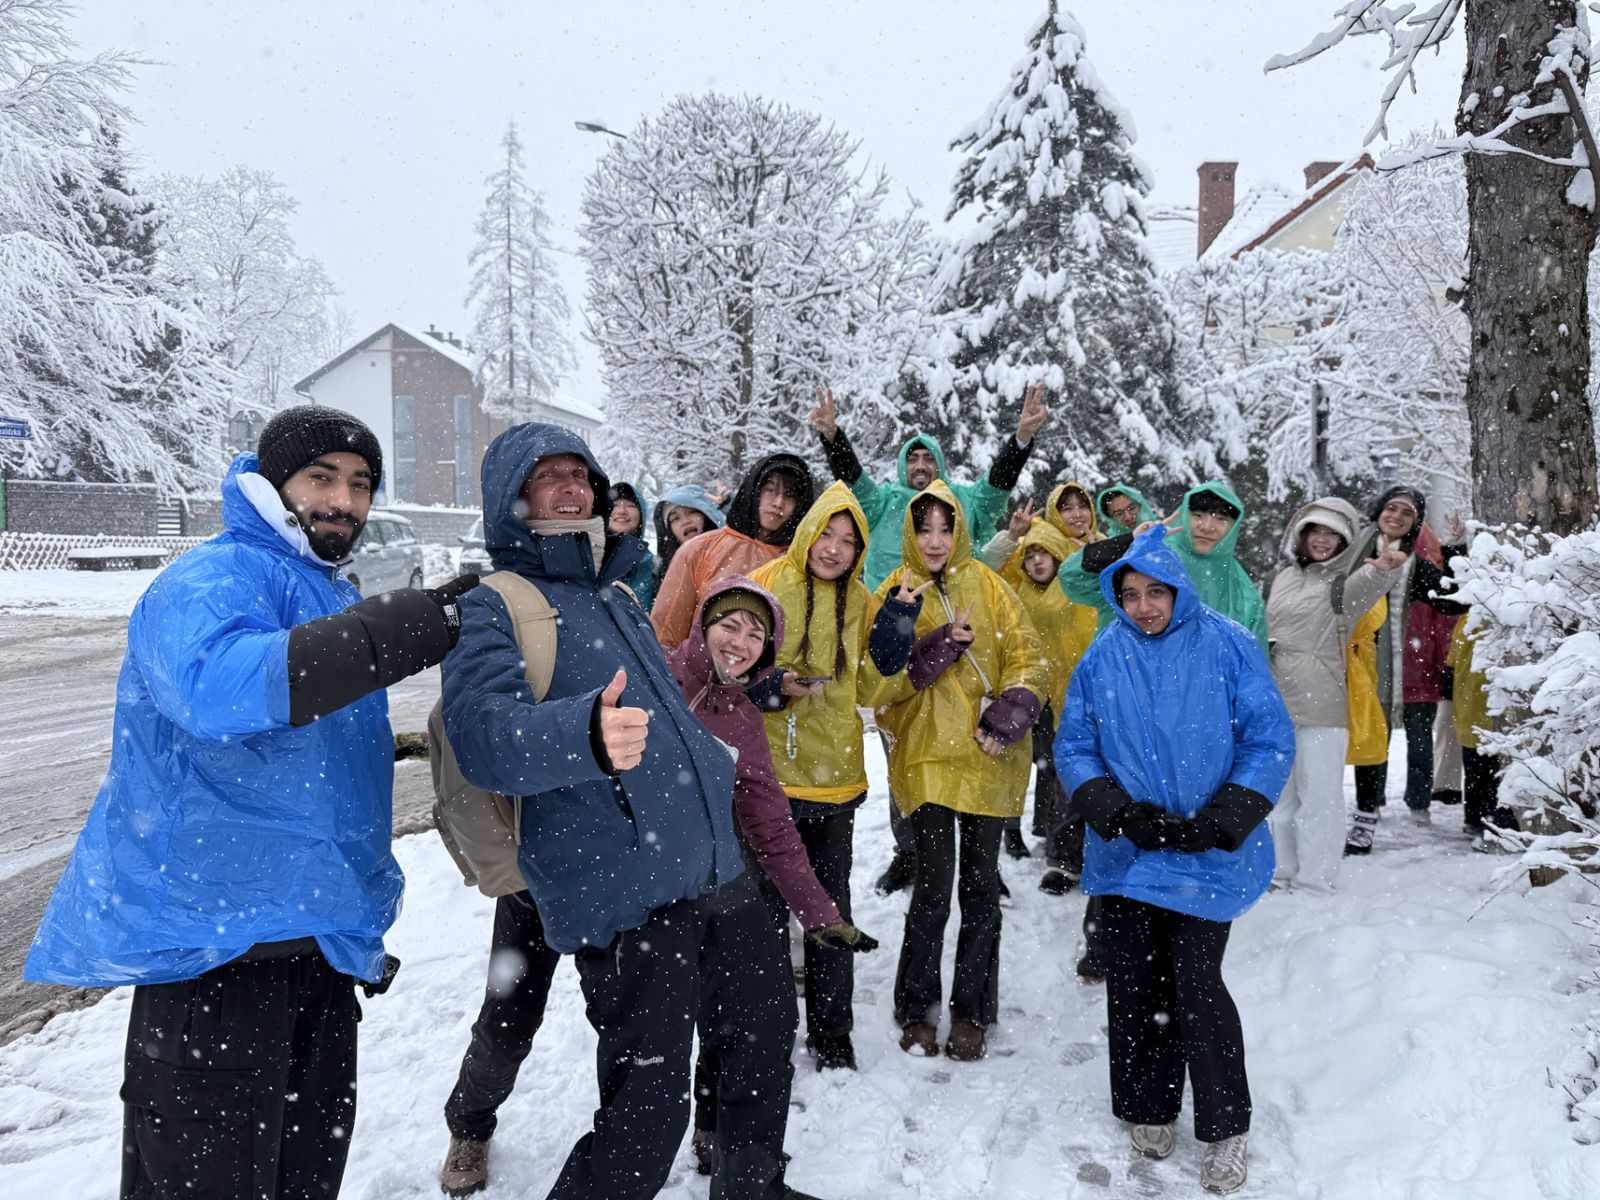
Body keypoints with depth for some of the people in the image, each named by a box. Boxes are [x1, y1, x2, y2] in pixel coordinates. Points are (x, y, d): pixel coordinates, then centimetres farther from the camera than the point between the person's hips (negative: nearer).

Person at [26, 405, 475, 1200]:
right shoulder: (214, 580, -14)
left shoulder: (335, 598, 16)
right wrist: (423, 622, -38)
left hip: (318, 939, 9)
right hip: (215, 946, -9)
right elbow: (219, 684, -39)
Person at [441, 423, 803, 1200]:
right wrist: (584, 735, -44)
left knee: (764, 1050, 22)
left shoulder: (617, 594, 17)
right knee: (647, 1122, -4)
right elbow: (481, 730, -26)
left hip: (717, 870, 8)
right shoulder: (494, 608, -7)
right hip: (622, 897, -8)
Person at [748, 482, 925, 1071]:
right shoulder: (765, 585, -7)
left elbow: (867, 690, 3)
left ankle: (831, 1033, 28)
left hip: (833, 776, 3)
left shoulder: (861, 604, 5)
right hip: (766, 771, -3)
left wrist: (894, 630, -9)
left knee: (830, 908, 13)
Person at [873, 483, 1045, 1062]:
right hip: (926, 755, -2)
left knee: (981, 885, 9)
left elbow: (1026, 654, 2)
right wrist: (940, 645, -18)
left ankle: (971, 1014, 24)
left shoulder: (985, 583, 6)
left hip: (988, 759, 2)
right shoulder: (893, 593, 3)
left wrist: (1007, 719, -11)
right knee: (934, 888, -3)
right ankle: (916, 1011, 17)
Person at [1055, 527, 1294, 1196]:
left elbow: (1270, 742, -6)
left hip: (1209, 856, -3)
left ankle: (1227, 1127, 19)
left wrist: (1219, 821, -15)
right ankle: (1148, 1110, 31)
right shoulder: (1103, 657, 1)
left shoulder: (1228, 648, -6)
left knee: (1196, 985, -3)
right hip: (1126, 856, 3)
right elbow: (1073, 747, 5)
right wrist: (1119, 812, -11)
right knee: (1134, 984, 10)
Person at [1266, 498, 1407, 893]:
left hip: (1322, 704, -6)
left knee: (1318, 794, -4)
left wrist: (1380, 569, -51)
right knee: (1280, 794, 14)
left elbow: (1361, 586, -28)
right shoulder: (1283, 577, 15)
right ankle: (1283, 873, 26)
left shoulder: (1344, 581, -3)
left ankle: (1315, 882, 4)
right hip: (1276, 702, 6)